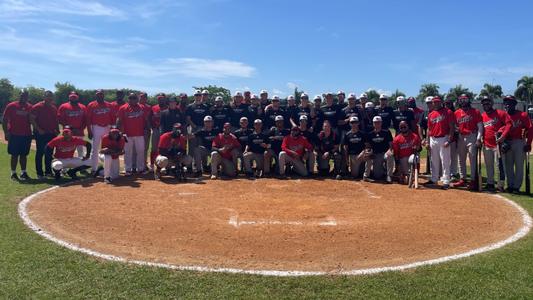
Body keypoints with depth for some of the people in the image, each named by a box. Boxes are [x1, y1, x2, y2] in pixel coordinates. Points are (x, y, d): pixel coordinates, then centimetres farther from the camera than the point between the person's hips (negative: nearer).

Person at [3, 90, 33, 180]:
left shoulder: (30, 107, 7)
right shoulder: (11, 106, -2)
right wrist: (6, 132, -7)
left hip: (26, 135, 3)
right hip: (14, 135, -3)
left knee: (24, 155, 9)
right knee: (14, 155, 2)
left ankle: (23, 173, 15)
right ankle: (13, 173, 9)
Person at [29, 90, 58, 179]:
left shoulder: (54, 108, 13)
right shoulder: (37, 107, -6)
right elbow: (32, 119, -9)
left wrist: (57, 130, 5)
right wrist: (39, 129, -17)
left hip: (52, 134, 6)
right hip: (41, 134, -6)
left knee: (49, 153, 11)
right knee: (40, 153, -1)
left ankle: (48, 171, 20)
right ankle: (39, 173, 4)